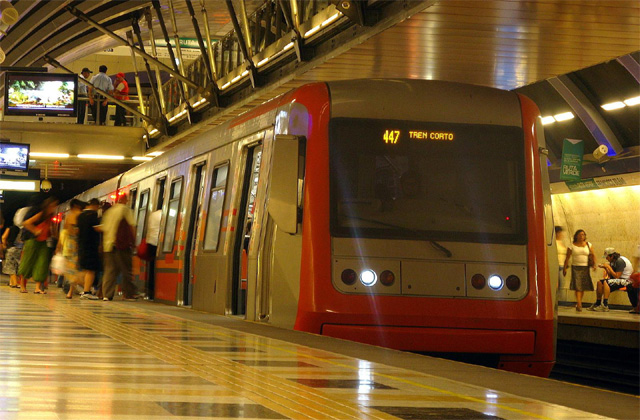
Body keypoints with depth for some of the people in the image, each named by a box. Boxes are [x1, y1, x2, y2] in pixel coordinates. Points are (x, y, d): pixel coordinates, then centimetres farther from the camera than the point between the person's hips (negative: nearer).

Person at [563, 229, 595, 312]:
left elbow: (593, 255, 10)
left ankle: (578, 304, 19)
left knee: (583, 287, 3)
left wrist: (594, 264, -5)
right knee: (577, 286, -14)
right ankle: (579, 304, -19)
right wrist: (564, 268, 1)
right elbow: (567, 258, 5)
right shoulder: (572, 246, 3)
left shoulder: (588, 245, 9)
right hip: (576, 267, -2)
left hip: (585, 268, 2)